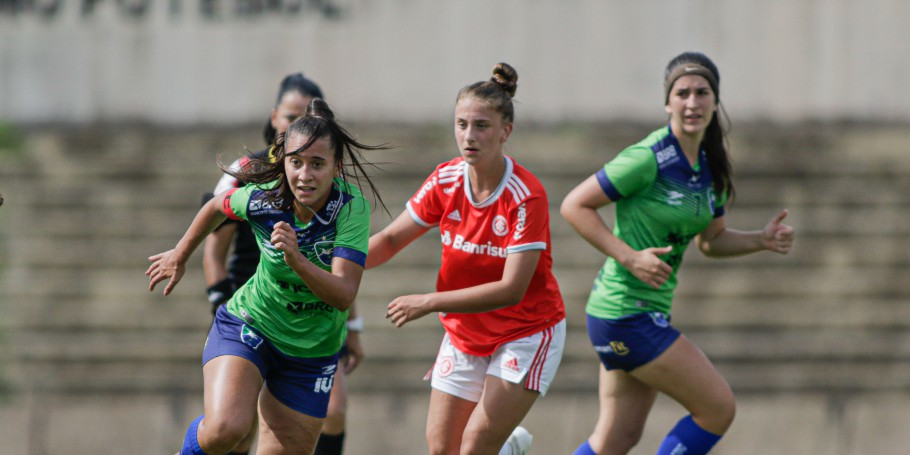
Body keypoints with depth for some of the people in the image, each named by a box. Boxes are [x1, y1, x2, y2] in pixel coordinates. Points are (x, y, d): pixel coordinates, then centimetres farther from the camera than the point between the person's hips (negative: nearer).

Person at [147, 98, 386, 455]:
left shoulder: (352, 207, -23)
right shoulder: (262, 197, -18)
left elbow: (344, 295, -30)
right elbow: (218, 207, 8)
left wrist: (297, 260, -46)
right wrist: (180, 255, 21)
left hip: (311, 353, 1)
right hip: (247, 327, -1)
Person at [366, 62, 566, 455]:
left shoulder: (526, 197, -24)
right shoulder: (444, 182, -8)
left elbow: (511, 290, -28)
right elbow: (390, 240, 2)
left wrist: (430, 302, -32)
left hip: (525, 333, -5)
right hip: (464, 332, 5)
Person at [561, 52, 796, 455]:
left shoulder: (711, 166, 8)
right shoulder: (650, 158, -17)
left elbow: (711, 241, 19)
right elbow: (574, 205, -15)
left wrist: (763, 240, 2)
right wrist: (629, 257, -22)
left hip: (649, 311, 9)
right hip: (627, 312, -9)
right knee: (718, 407, -5)